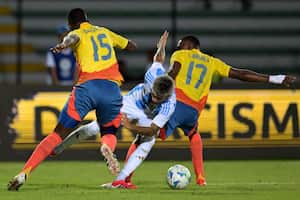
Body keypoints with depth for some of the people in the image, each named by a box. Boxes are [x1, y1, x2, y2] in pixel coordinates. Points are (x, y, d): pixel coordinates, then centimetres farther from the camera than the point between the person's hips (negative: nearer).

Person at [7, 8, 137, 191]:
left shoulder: (78, 33, 15)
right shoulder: (105, 32, 27)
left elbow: (73, 38, -13)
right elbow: (132, 46, 43)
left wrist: (64, 44, -35)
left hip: (87, 87, -2)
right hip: (112, 89, 2)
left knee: (58, 135, 1)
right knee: (109, 133, 24)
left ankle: (24, 173, -11)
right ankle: (107, 148, -14)